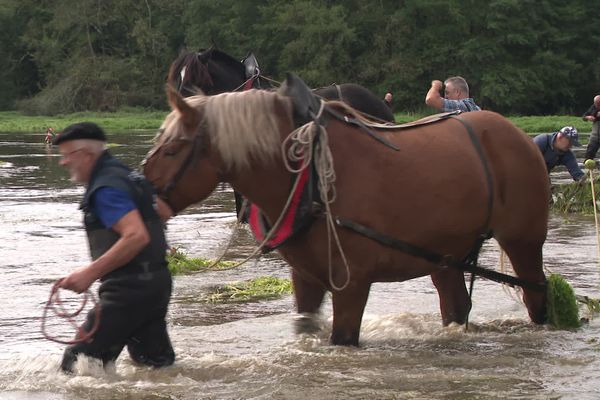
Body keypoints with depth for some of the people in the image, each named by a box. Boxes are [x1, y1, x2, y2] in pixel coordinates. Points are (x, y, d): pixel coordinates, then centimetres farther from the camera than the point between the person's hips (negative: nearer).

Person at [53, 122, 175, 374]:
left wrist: (91, 273, -31)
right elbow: (163, 211, 26)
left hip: (129, 288, -10)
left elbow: (137, 236, -30)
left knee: (77, 363, -10)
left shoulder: (105, 189, -18)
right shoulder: (127, 176, 13)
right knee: (157, 363, 16)